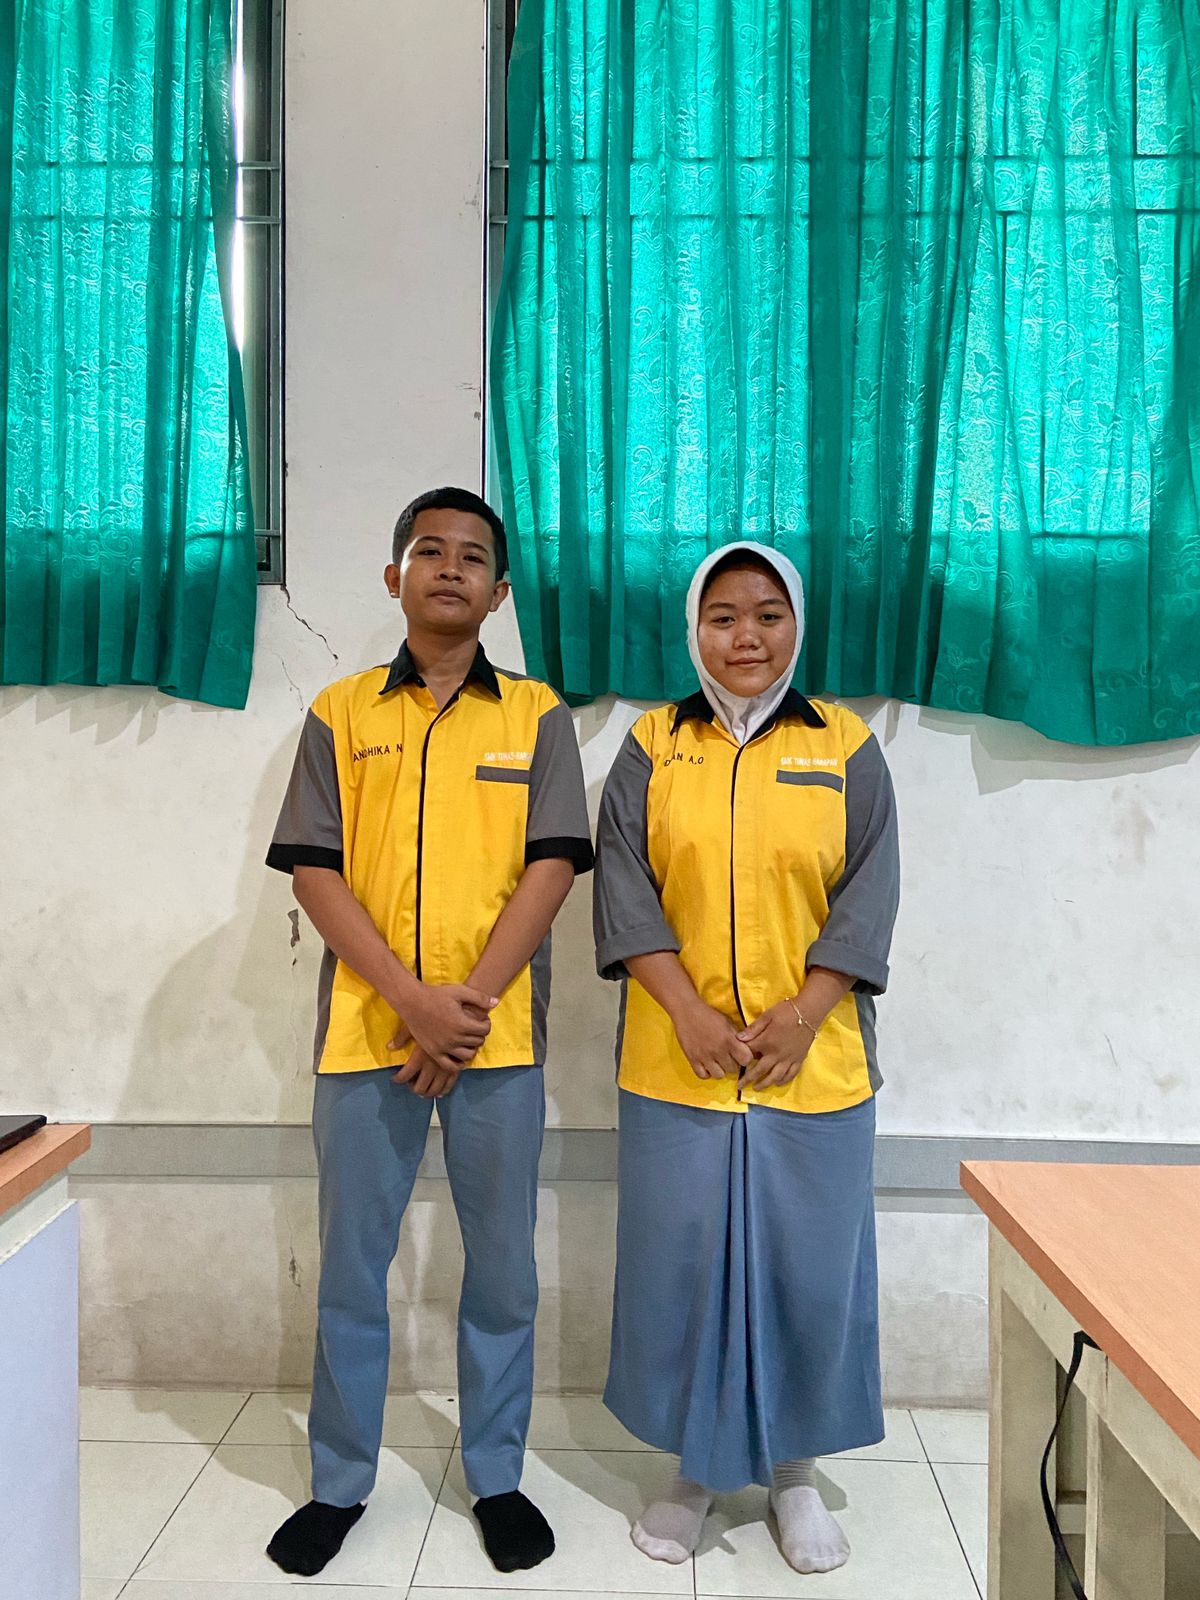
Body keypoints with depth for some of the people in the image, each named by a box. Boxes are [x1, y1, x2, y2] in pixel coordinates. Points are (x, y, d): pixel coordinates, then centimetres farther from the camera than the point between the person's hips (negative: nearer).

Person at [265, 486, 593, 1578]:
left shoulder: (537, 715, 6)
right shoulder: (341, 713, 7)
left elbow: (553, 865, -3)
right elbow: (314, 870, -1)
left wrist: (474, 998, -13)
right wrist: (414, 999, -12)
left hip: (498, 1037, 0)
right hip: (364, 1033, 1)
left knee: (502, 1265, 10)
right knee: (351, 1265, 11)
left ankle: (497, 1477, 29)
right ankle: (339, 1484, 30)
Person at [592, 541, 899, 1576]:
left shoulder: (847, 748, 3)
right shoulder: (652, 746, 4)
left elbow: (869, 896, -1)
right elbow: (624, 886, -3)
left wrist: (801, 1015, -12)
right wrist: (690, 1013, -13)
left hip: (815, 1064, 0)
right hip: (677, 1063, 0)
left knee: (808, 1265, 8)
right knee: (682, 1258, 7)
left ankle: (794, 1468, 31)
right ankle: (698, 1464, 29)